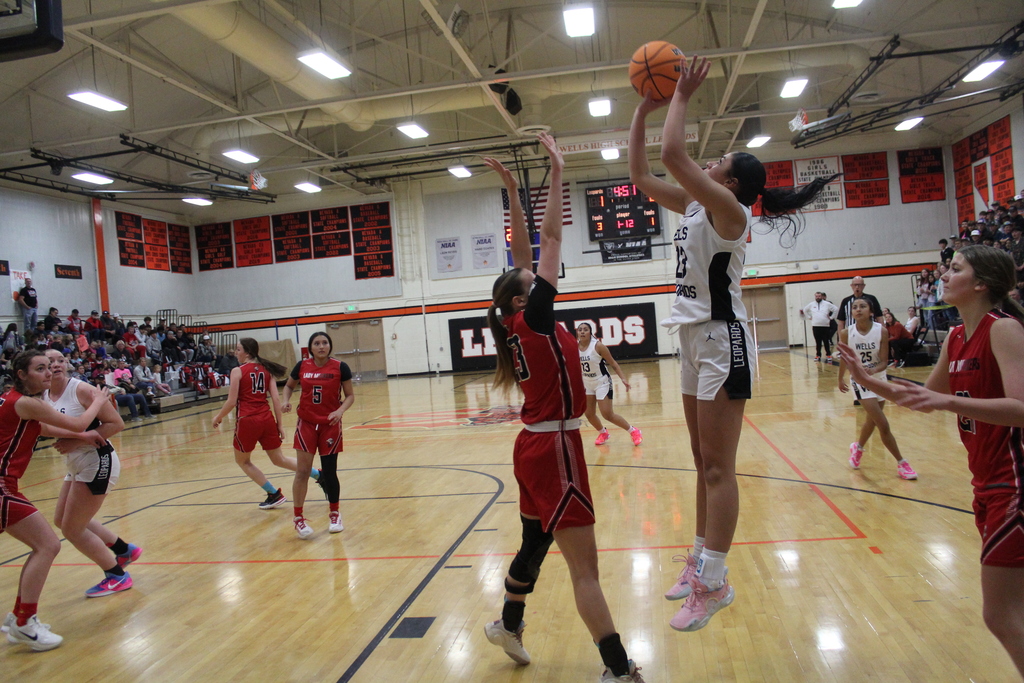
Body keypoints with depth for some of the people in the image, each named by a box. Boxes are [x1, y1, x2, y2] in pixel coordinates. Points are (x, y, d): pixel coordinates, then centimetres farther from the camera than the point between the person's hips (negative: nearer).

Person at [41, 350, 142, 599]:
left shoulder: (81, 389, -16)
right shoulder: (43, 397, 5)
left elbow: (116, 423, -19)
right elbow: (45, 428, -14)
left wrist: (76, 441, -22)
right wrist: (80, 433, -30)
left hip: (97, 461, -9)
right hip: (77, 465, 9)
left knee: (72, 529, -1)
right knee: (62, 520, 20)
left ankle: (117, 577, 15)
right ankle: (125, 550, 33)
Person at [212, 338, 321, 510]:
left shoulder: (238, 371, -6)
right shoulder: (266, 369, 8)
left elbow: (231, 402, -8)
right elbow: (276, 399, 4)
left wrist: (218, 417, 9)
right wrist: (279, 424, 8)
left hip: (247, 421, -5)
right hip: (267, 420, 5)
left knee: (242, 461, 19)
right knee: (279, 459, 18)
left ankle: (274, 494, 15)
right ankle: (319, 475, 9)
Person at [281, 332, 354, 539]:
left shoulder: (340, 367, -7)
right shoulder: (301, 366, -1)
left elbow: (350, 395, -2)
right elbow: (289, 385, 15)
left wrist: (340, 411, -20)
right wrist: (286, 401, -5)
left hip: (330, 425, -1)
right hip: (306, 424, 1)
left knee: (330, 472, 5)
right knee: (302, 471, -4)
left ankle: (335, 514, 26)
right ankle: (298, 518, 10)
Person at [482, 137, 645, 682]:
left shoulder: (520, 325, 8)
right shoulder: (533, 320, -12)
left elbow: (525, 251, 11)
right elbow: (551, 237, -12)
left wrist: (512, 191, 12)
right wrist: (557, 173, -6)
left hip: (536, 447, 9)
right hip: (554, 450, -9)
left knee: (535, 543, 23)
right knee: (584, 565, -7)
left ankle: (508, 626, 40)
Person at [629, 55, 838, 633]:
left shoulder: (729, 211, -13)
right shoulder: (695, 209, 12)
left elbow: (673, 153, -24)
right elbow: (640, 175, 14)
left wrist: (682, 96, -9)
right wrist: (644, 110, 12)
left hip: (723, 340, -9)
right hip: (697, 340, 9)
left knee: (718, 469, -4)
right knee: (705, 466, 15)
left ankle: (713, 584, 5)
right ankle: (702, 563, 27)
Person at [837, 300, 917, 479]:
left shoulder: (881, 331, -14)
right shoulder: (846, 334, -15)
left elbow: (884, 361, -13)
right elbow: (844, 358, 1)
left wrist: (874, 370, -34)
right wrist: (841, 379, 13)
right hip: (860, 380, -3)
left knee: (872, 421, 21)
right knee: (883, 425, -10)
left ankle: (858, 447, 48)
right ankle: (901, 463, 4)